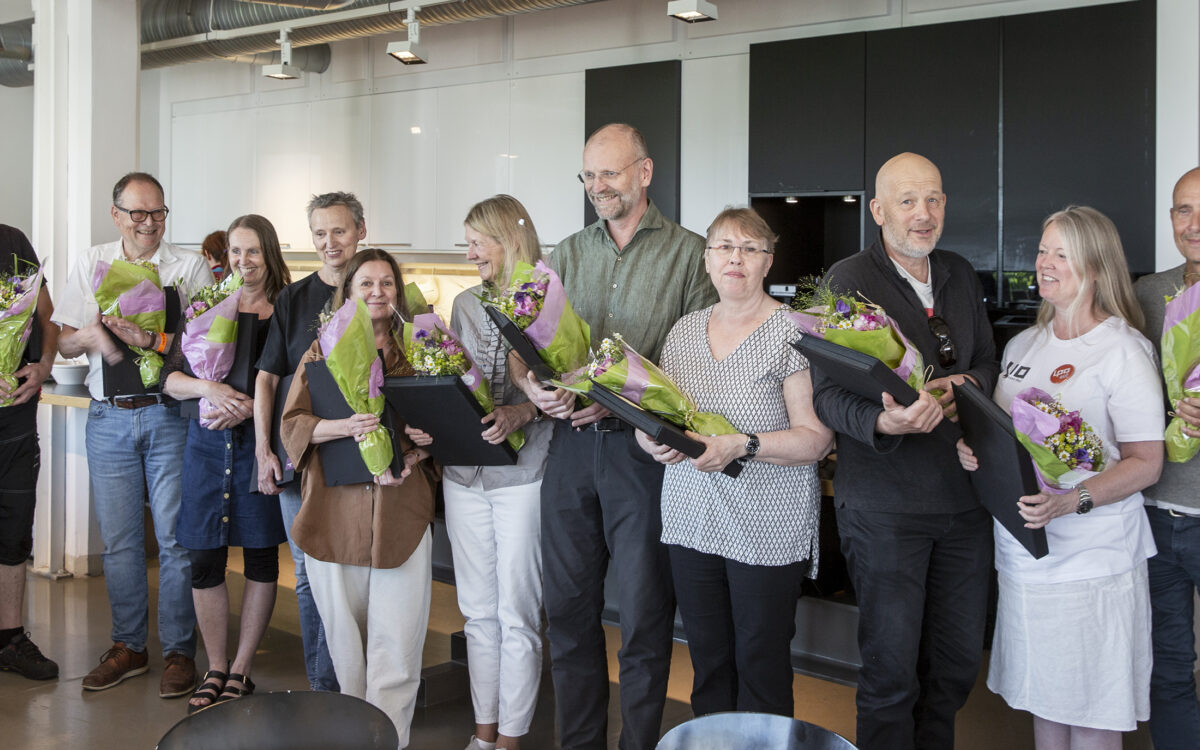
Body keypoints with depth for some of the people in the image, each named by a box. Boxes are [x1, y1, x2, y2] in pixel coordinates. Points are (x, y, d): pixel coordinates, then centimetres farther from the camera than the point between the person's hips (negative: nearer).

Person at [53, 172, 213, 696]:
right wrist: (91, 335, -11)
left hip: (170, 416, -3)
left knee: (175, 538, -1)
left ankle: (179, 651, 11)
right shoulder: (90, 264, 12)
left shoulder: (190, 266, 2)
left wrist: (150, 339, -21)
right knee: (118, 539, 9)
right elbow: (63, 342, 11)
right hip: (109, 419, 3)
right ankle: (128, 646, 23)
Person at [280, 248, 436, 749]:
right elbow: (291, 424, 4)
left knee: (397, 644, -5)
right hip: (336, 512, 1)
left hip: (402, 513, 0)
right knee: (345, 639, 8)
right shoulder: (323, 349, 11)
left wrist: (412, 458, -10)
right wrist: (345, 426, -16)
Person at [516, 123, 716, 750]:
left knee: (644, 616, 4)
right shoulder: (567, 254, 14)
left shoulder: (689, 255, 0)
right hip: (572, 444, 5)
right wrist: (531, 382, -11)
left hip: (645, 446, -4)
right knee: (567, 606, 12)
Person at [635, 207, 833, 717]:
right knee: (706, 657, 12)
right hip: (692, 521, 5)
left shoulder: (793, 332, -6)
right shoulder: (683, 331, 10)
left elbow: (817, 439, -10)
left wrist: (742, 446, -23)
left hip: (767, 530, -4)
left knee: (760, 664, 4)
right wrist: (651, 437, -7)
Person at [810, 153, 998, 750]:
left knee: (958, 661, 14)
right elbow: (827, 394, -11)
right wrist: (883, 422, -31)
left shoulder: (960, 276, 12)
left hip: (964, 494, 6)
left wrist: (968, 384, -5)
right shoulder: (849, 280, -6)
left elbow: (986, 361, 19)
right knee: (892, 669, 1)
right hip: (885, 504, -5)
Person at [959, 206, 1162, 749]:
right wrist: (975, 449, -2)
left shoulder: (1123, 349, -9)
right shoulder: (1023, 344, 12)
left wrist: (1070, 501, -26)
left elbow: (1146, 461, -13)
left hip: (1092, 560, -6)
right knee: (1042, 694, 16)